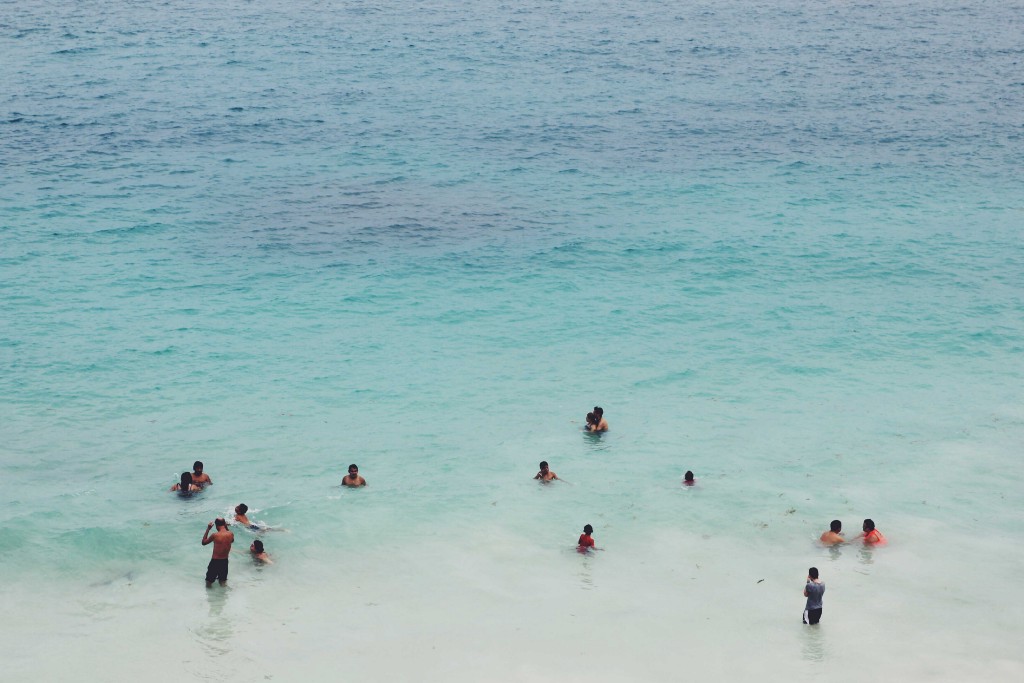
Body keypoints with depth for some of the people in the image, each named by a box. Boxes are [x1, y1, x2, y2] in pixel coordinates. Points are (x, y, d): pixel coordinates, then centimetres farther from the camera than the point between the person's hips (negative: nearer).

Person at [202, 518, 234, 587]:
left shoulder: (215, 535, -17)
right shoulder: (231, 534, -6)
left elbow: (204, 542, 0)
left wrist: (208, 529, 1)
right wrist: (227, 528, 17)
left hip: (215, 561, -4)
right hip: (225, 561, 4)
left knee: (209, 582, 9)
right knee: (223, 581, 20)